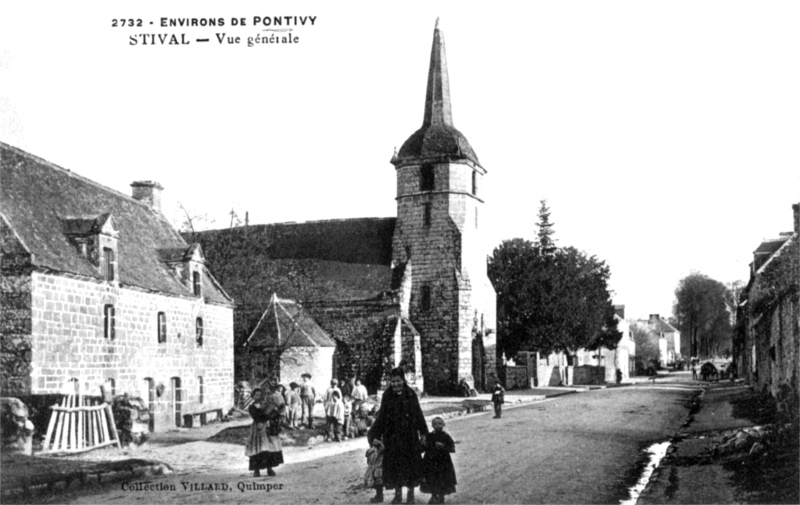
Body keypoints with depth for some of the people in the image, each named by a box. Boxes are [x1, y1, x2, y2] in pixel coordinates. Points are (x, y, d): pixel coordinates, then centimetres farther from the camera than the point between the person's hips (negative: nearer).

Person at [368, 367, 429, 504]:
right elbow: (381, 416, 2)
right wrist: (374, 434, -2)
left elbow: (418, 414, 0)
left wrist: (423, 432, -3)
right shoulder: (387, 396, -1)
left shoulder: (410, 394, -3)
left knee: (411, 462, 4)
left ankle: (411, 493, 19)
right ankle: (398, 494, 17)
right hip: (392, 435, 1)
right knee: (394, 464, 5)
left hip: (409, 434, -1)